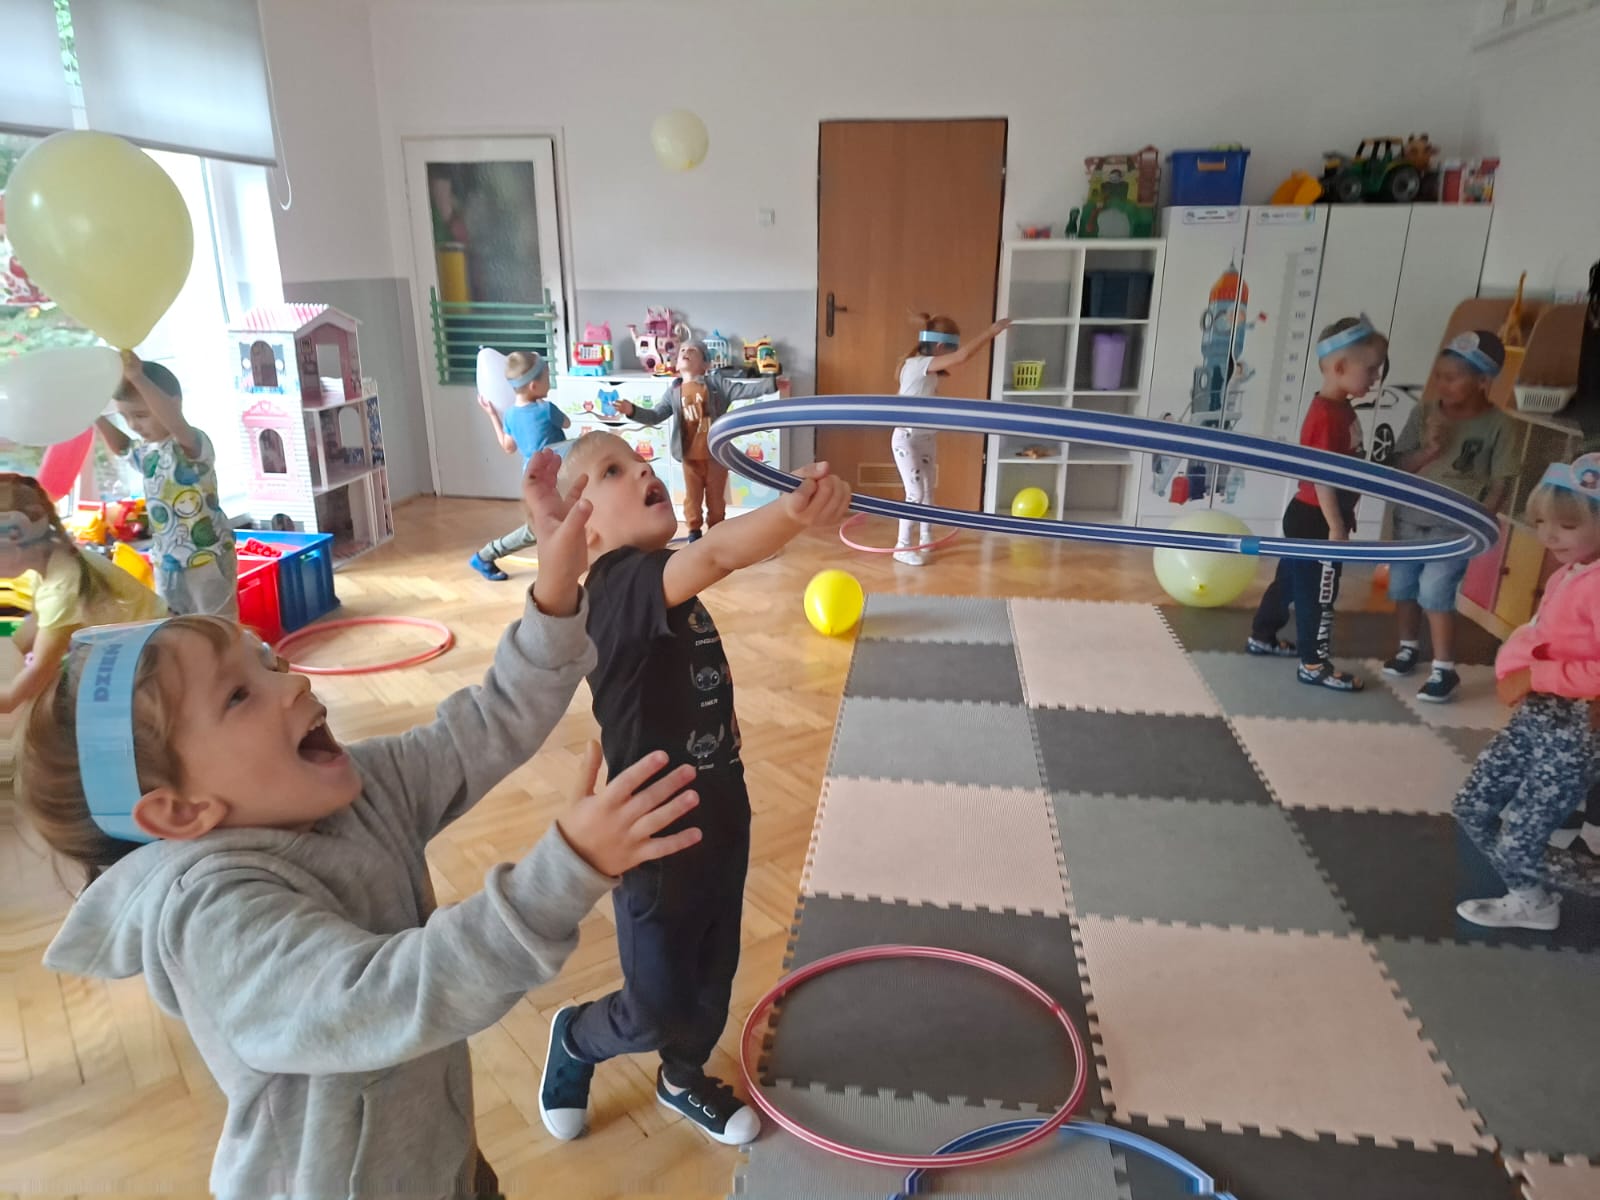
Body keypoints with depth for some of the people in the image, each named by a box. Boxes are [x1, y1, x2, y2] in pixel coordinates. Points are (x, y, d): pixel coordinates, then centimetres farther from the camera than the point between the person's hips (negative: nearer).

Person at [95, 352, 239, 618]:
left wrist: (138, 378, -49)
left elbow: (177, 425, -42)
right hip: (166, 562, 9)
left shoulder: (192, 444, -19)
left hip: (208, 559, -9)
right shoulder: (145, 451, 6)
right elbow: (120, 446, 30)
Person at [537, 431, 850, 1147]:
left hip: (719, 817, 8)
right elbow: (713, 554, -47)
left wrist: (718, 717, 7)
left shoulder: (670, 587, 3)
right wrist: (794, 512, -62)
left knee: (713, 973, 24)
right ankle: (575, 1041, 43)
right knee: (655, 1010, 11)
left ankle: (683, 1080, 52)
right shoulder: (617, 588, -25)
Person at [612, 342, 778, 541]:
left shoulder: (716, 382, -3)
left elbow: (743, 390, -10)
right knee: (692, 496, 11)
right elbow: (655, 416, 4)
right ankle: (694, 531, 29)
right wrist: (632, 410, -13)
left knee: (716, 497, 10)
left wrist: (772, 383, -22)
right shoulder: (673, 392, 5)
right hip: (690, 457, 2)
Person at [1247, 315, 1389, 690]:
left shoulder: (1339, 409, 8)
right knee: (1318, 594, 1)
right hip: (1316, 521, -10)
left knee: (1290, 581, 21)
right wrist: (1336, 527, -22)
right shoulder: (1328, 416, -24)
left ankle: (1261, 636, 35)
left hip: (1308, 518, 10)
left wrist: (1343, 518, 21)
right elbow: (1322, 478, -25)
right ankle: (1315, 665, 11)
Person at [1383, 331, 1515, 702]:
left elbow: (1500, 483, -7)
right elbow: (1399, 466, 0)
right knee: (1402, 587, 12)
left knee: (1434, 592, -13)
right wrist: (1429, 449, -18)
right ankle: (1409, 647, 35)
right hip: (1410, 518, 4)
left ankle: (1444, 669, 0)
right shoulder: (1424, 413, -2)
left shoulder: (1497, 425, -9)